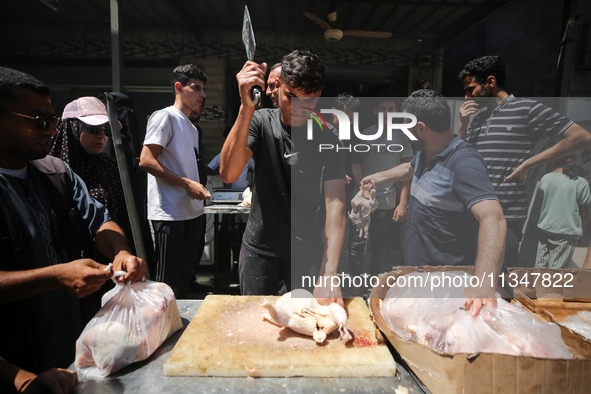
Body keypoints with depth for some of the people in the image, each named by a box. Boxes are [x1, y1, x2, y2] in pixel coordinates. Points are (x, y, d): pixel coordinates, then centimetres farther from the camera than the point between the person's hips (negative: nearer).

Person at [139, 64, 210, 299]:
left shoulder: (192, 128, 22)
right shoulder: (165, 116, -6)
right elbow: (146, 161, -15)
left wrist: (200, 189, 12)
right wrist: (187, 183, -17)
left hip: (193, 212, 9)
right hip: (171, 214, -9)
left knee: (187, 276, 17)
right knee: (167, 287, -3)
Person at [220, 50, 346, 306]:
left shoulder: (327, 139, -11)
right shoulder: (261, 121, -9)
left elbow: (335, 206, -22)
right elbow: (229, 174, -24)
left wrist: (328, 274, -33)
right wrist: (246, 108, -36)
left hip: (307, 251, 0)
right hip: (258, 249, 1)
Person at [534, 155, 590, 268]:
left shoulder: (545, 178, 0)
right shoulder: (580, 183, -8)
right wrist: (580, 230, 11)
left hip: (544, 229, 3)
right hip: (567, 232, -3)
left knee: (540, 266, 12)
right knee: (556, 268, 2)